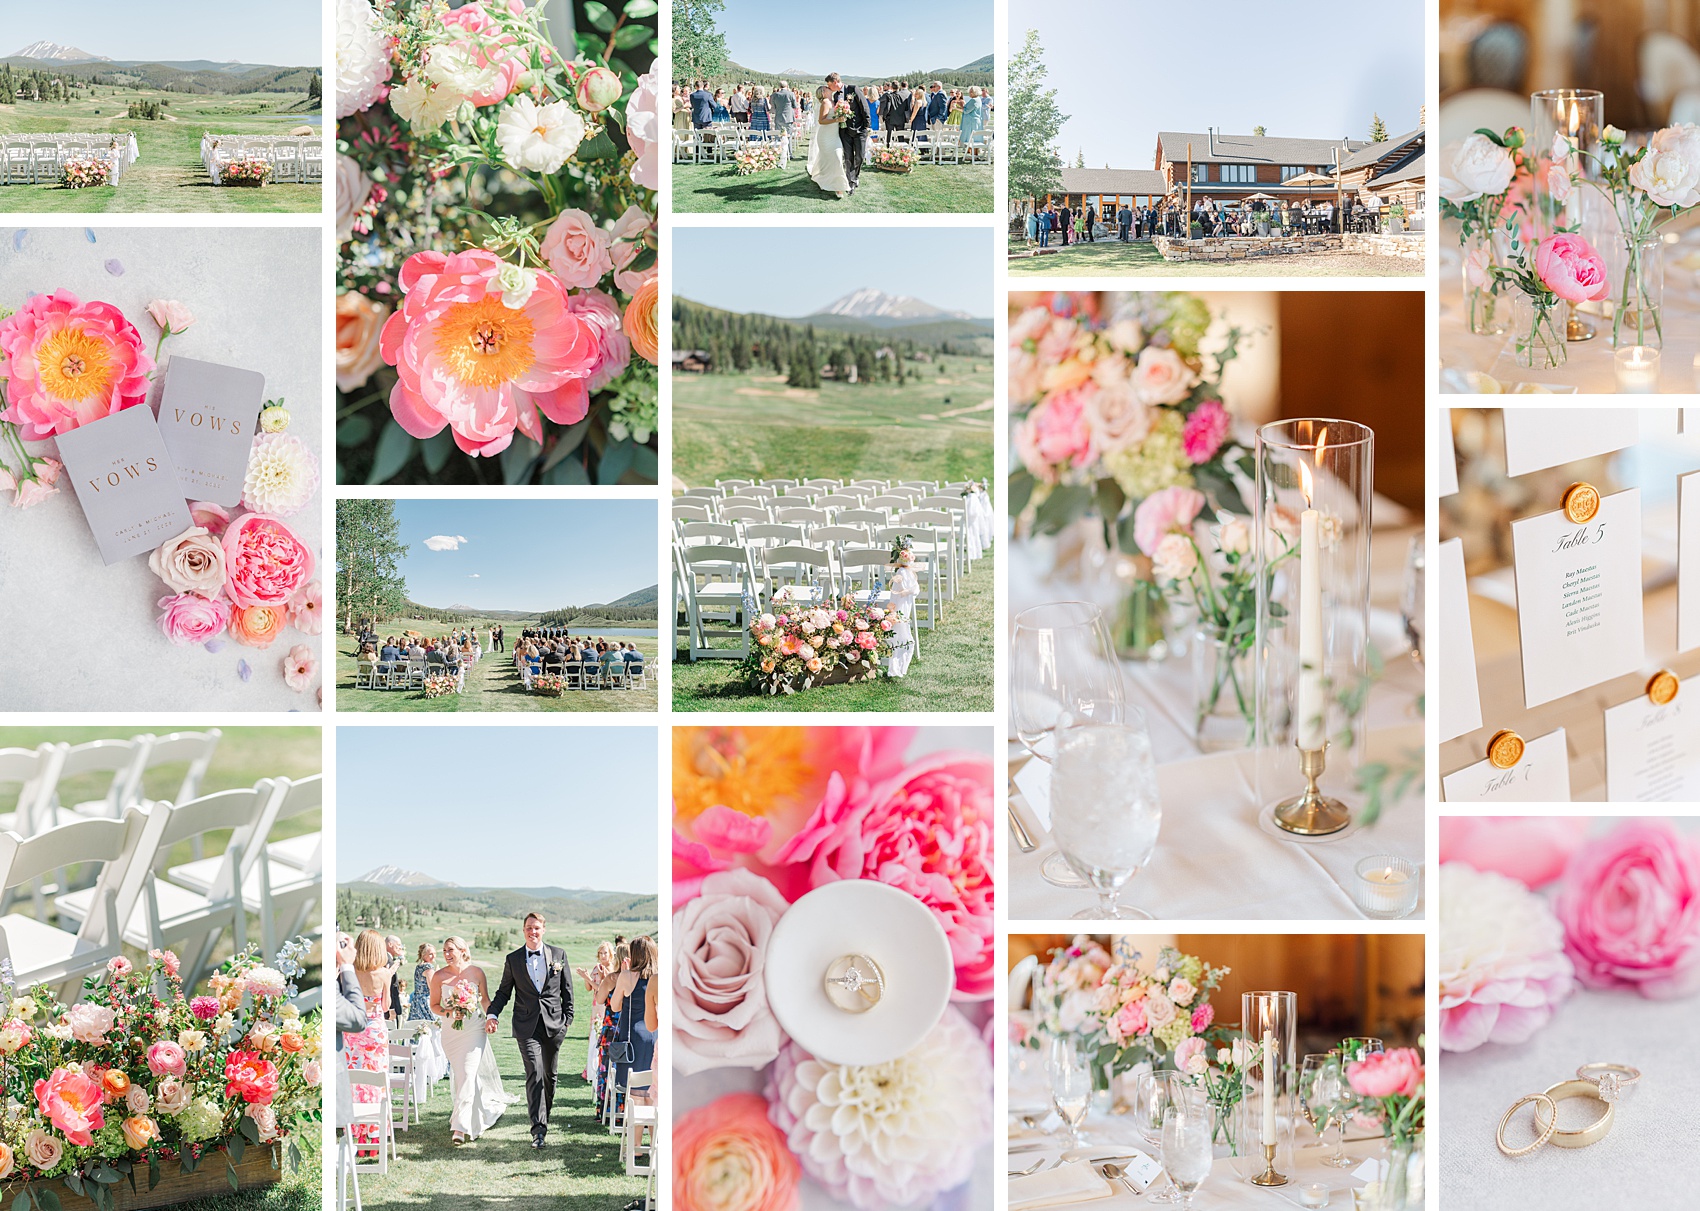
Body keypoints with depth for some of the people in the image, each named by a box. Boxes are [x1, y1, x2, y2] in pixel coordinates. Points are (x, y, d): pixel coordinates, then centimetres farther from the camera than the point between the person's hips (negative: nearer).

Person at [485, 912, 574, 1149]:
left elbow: (567, 989, 10)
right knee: (534, 1074, -12)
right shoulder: (513, 960, 5)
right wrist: (492, 1014, -5)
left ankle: (544, 1117, 29)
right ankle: (538, 1128, -16)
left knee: (549, 1075, 11)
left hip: (553, 1023, 2)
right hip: (527, 1025, -2)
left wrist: (568, 1019, 5)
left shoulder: (558, 955, 6)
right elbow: (504, 991, 9)